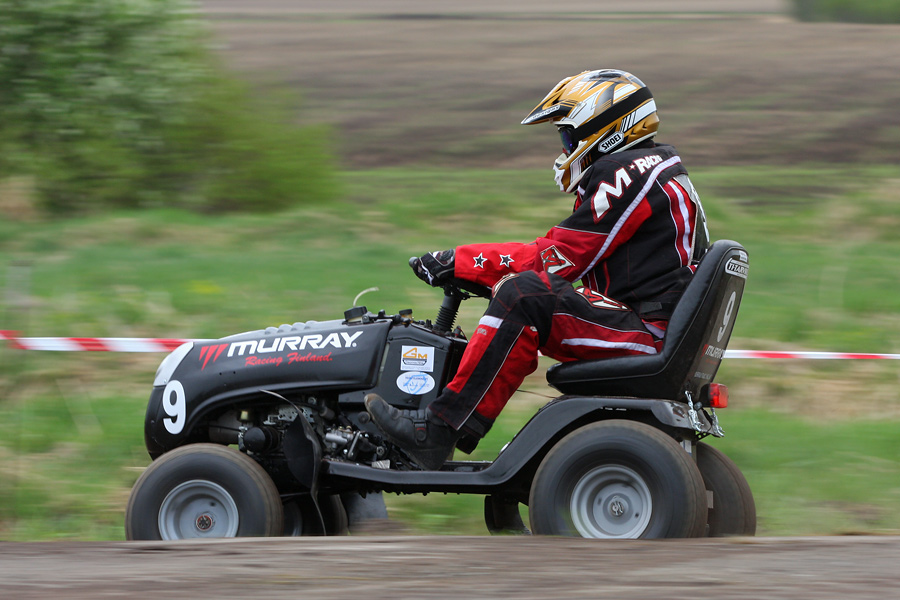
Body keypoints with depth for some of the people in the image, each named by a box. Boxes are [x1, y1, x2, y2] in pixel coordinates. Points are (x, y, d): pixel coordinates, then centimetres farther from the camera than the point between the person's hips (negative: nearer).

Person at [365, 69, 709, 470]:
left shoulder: (630, 175, -10)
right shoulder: (651, 172, 22)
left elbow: (558, 259, -14)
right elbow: (566, 256, 20)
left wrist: (460, 262, -9)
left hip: (645, 332, -11)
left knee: (525, 294, -23)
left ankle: (438, 429, -26)